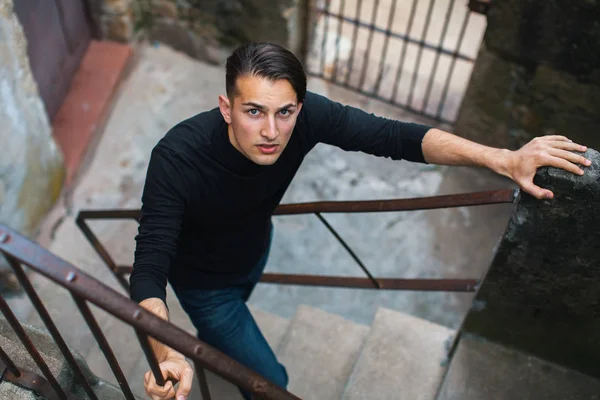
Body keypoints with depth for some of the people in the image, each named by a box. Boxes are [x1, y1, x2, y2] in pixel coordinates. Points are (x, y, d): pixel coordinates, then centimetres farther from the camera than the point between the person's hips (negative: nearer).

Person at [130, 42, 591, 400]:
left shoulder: (306, 116, -33)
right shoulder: (178, 158, -43)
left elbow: (392, 136, -30)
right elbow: (149, 266, -45)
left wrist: (502, 159, -39)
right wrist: (167, 355, -64)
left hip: (255, 250, 5)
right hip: (204, 279, -4)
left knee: (233, 310, 37)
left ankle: (213, 342, 73)